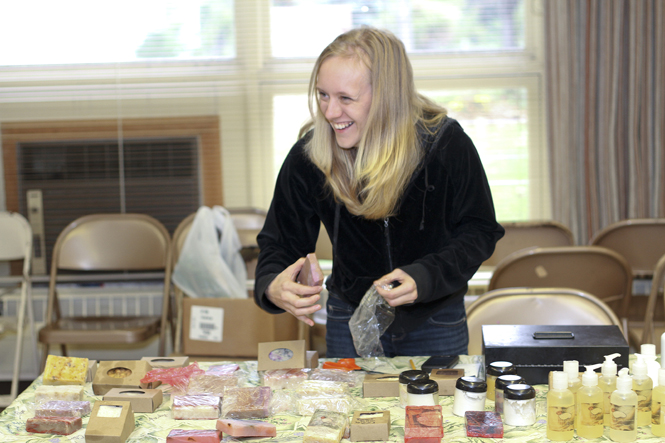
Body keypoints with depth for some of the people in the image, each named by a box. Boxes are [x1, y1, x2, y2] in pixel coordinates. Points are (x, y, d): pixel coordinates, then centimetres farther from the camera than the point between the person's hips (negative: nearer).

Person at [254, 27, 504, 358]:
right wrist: (272, 287, -31)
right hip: (350, 322, 1)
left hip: (436, 321, -1)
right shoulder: (308, 156, -17)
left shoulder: (446, 144, -21)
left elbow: (479, 232, -12)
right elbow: (281, 242, -8)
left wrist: (424, 279, -29)